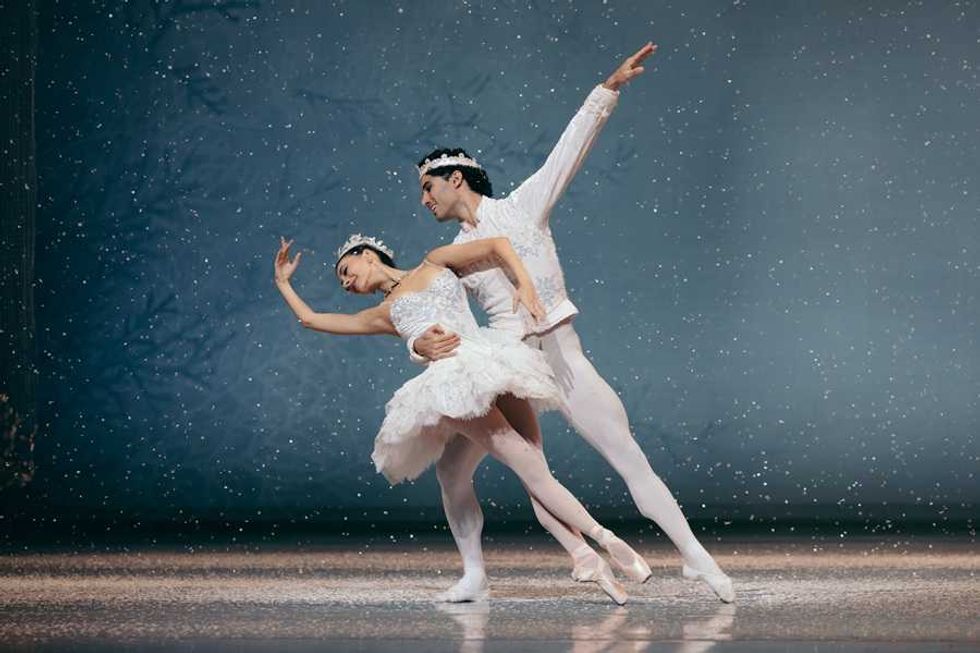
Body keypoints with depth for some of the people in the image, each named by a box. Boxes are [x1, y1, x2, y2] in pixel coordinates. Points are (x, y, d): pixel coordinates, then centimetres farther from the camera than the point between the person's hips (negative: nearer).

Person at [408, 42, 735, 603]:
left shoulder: (523, 207, 4)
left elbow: (572, 147, -1)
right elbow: (424, 318, 5)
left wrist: (608, 90, -10)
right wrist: (421, 346, -19)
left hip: (561, 356, -4)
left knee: (629, 457, -11)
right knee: (452, 469, -1)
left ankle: (696, 557, -10)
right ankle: (473, 572, 12)